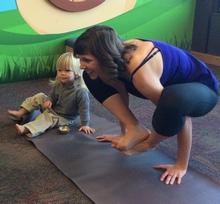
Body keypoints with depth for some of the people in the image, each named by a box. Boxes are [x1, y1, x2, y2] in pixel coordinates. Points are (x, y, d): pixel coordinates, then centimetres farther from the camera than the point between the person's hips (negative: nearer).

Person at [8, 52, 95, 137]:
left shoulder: (81, 91, -31)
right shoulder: (57, 85, -9)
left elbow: (84, 109, -26)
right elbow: (52, 96, 8)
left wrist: (85, 125, -24)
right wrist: (49, 100, -14)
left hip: (65, 118, -7)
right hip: (53, 108, 7)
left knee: (46, 117, -28)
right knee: (40, 96, 1)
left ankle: (26, 129, -38)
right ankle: (20, 113, -1)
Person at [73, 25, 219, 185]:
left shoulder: (141, 73, -40)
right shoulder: (117, 56, -17)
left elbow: (182, 116, -32)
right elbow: (121, 97, -1)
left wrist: (181, 166, -24)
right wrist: (126, 134, 7)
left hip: (202, 89, -6)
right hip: (168, 84, 7)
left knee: (174, 98, -46)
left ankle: (149, 141, -14)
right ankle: (137, 131, -5)